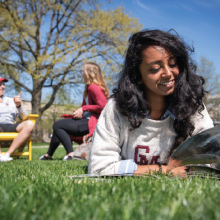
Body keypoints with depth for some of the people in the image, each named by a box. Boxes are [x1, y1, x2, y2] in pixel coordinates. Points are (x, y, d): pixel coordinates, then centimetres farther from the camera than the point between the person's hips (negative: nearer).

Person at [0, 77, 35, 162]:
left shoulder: (11, 101, 25)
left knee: (29, 124, -24)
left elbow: (24, 117, 16)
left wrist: (19, 106, -3)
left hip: (10, 127, 4)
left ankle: (7, 154, -31)